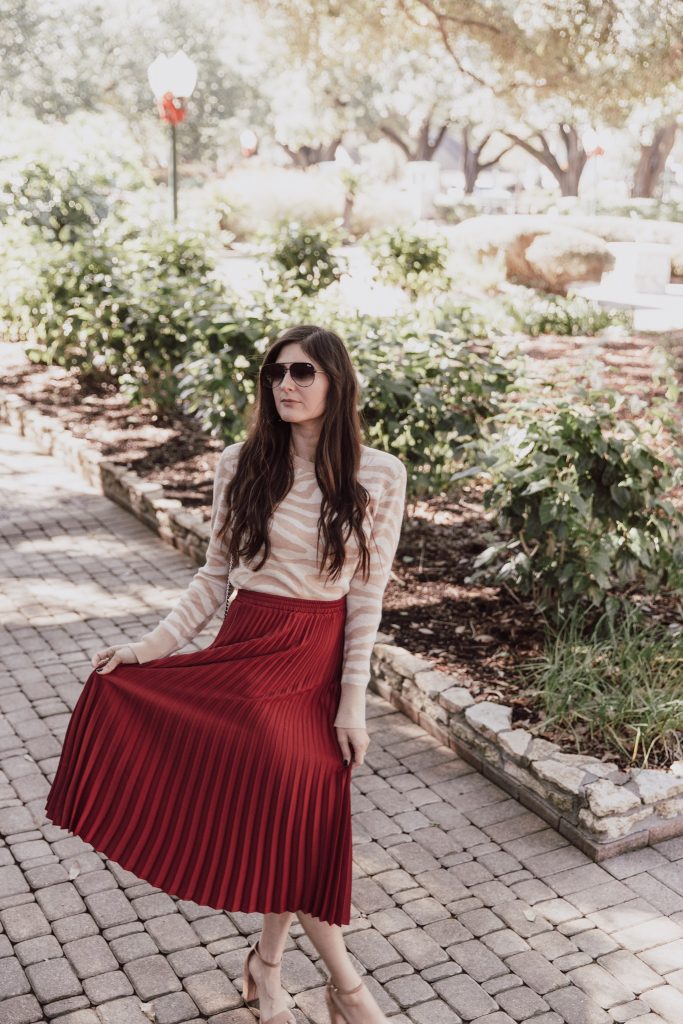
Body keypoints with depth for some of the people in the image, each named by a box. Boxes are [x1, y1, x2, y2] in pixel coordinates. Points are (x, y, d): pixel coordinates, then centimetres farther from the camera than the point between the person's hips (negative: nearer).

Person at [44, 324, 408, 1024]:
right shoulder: (241, 464, 0)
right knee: (281, 812, -9)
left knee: (303, 819, 3)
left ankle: (267, 966, 28)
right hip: (247, 647, 0)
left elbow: (367, 596, -3)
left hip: (321, 659, 0)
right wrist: (149, 646, -3)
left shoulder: (378, 476, -4)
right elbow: (215, 575, 5)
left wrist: (352, 701, -4)